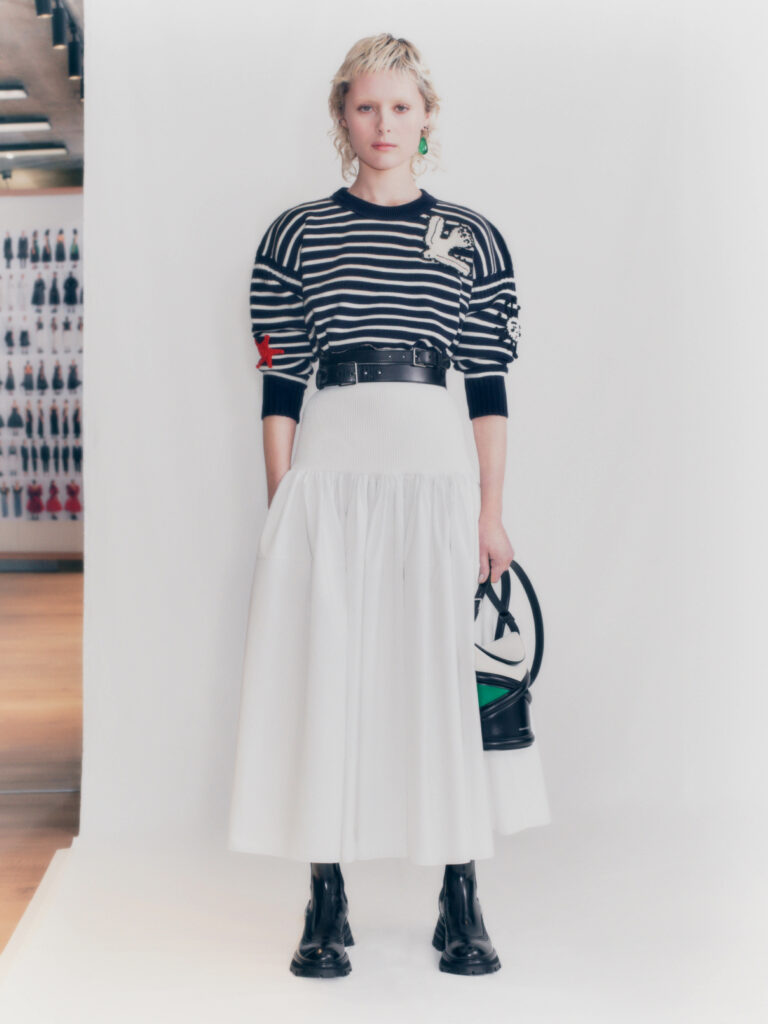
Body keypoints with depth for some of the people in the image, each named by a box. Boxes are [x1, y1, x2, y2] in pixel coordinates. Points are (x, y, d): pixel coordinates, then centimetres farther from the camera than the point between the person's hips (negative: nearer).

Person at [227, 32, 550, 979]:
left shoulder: (470, 237, 10)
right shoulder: (295, 234, 9)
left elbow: (489, 388, 7)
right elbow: (279, 387, 6)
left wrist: (492, 511, 1)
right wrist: (281, 508, 0)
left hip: (436, 468, 0)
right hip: (328, 469, 0)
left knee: (446, 674, 1)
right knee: (323, 675, 1)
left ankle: (462, 902, 12)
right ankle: (326, 906, 12)